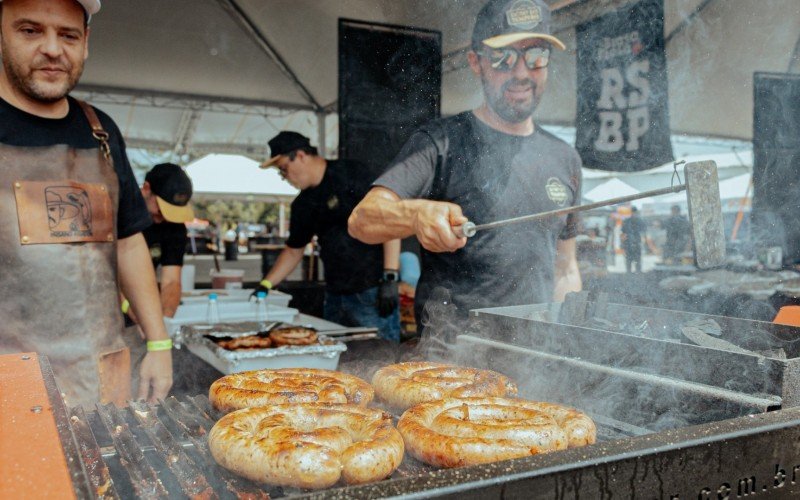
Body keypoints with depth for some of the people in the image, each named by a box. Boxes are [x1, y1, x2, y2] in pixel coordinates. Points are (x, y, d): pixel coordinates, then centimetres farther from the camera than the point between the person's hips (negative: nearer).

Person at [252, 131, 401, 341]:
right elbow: (294, 250, 24)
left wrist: (390, 277, -19)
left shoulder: (350, 175, -8)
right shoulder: (303, 205, 13)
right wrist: (265, 285, 13)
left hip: (372, 292, -7)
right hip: (334, 296, 7)